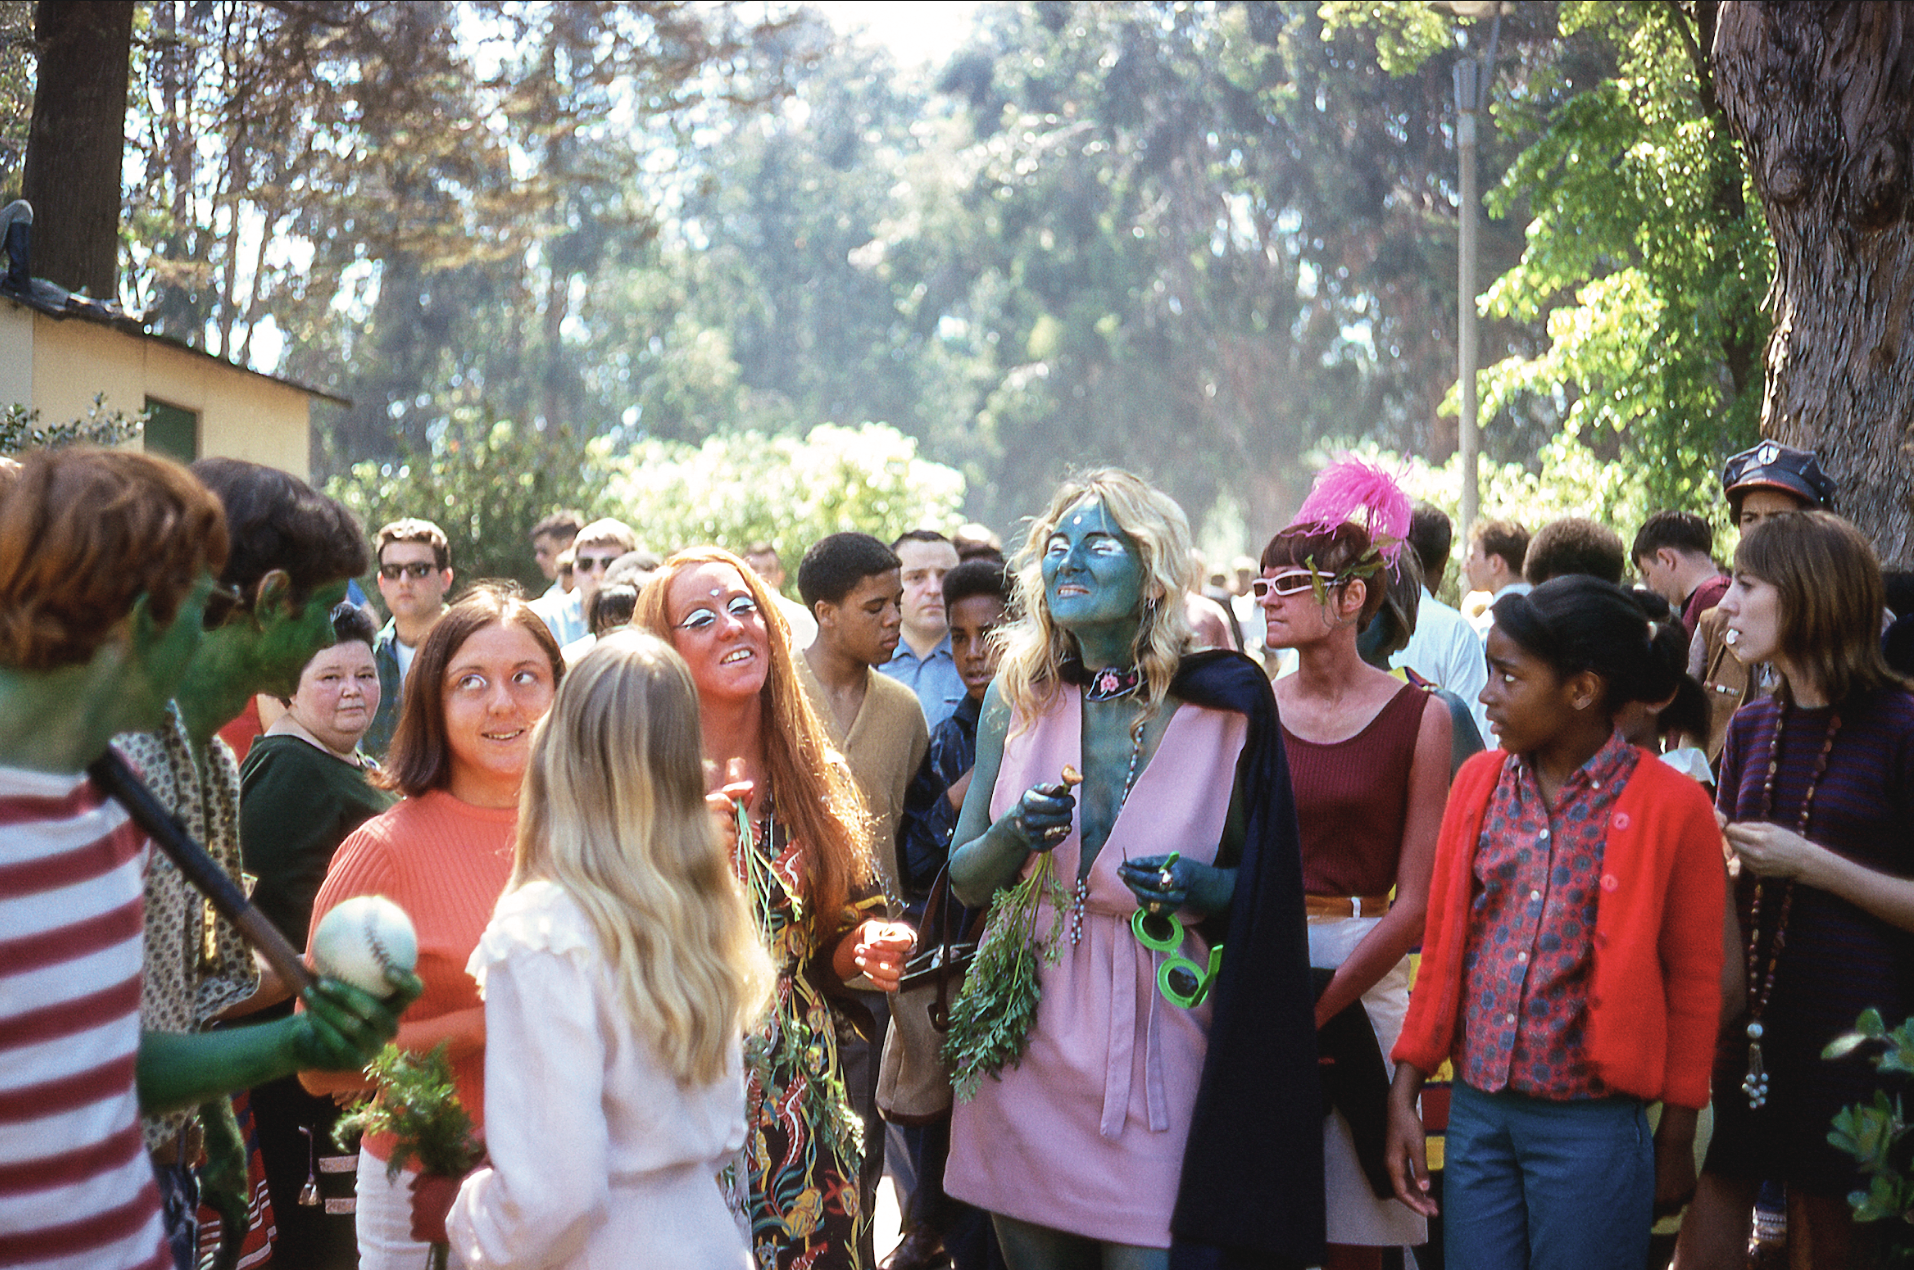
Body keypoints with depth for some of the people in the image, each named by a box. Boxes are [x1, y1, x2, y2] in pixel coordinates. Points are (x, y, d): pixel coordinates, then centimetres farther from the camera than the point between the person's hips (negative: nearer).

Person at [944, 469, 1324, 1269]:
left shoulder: (1221, 707, -5)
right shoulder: (1018, 698, 3)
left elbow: (1267, 880, 4)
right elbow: (964, 880, 6)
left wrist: (1204, 889, -17)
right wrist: (1017, 833, -15)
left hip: (1153, 1045, -3)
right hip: (1026, 1042, 3)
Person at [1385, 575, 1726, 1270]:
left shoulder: (1672, 805, -7)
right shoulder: (1478, 781, 5)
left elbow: (1693, 984, -2)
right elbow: (1442, 945, 9)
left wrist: (1676, 1140, 0)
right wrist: (1403, 1095, 6)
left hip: (1592, 1127, -4)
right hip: (1475, 1111, 4)